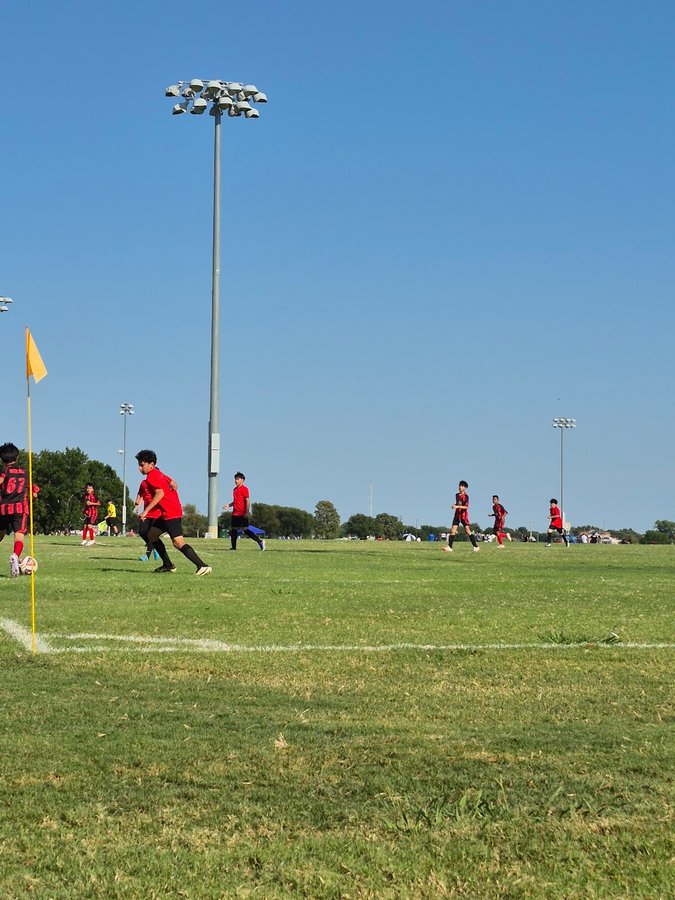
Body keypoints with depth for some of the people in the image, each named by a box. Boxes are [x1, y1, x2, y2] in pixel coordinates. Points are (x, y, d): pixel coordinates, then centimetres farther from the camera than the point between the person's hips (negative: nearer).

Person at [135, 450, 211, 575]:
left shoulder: (152, 476, -12)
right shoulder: (158, 473, 18)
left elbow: (160, 493, -25)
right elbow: (173, 484, 28)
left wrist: (146, 511, -26)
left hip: (171, 513, -11)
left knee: (178, 542, -19)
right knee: (151, 535, 17)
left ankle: (202, 566, -27)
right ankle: (168, 565, 18)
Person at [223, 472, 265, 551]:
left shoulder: (244, 489, -10)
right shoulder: (235, 489, 17)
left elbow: (248, 501, -15)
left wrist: (247, 512, -21)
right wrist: (229, 505, 11)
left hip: (242, 514, -9)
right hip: (235, 514, 9)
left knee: (245, 529, -9)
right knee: (233, 530, 7)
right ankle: (233, 547, 10)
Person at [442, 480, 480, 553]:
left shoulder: (465, 496, -10)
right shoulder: (457, 495, 12)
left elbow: (466, 507, -18)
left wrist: (458, 506, -27)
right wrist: (454, 506, 7)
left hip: (463, 515, -6)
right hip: (457, 515, 6)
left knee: (468, 531, -5)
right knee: (453, 530, -3)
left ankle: (476, 546, 2)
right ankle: (449, 547, -6)